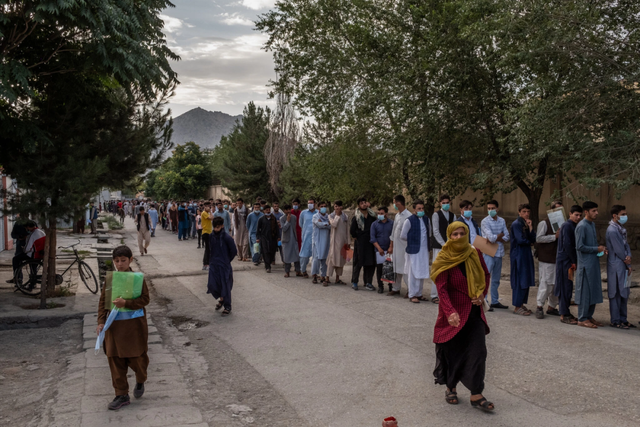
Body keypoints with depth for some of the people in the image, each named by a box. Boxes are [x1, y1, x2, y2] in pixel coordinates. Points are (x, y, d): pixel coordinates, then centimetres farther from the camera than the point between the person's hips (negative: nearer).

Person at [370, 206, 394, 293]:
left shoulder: (392, 223, 6)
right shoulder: (375, 224, 6)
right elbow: (373, 238, 0)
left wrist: (391, 247, -7)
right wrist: (379, 248, -10)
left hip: (389, 250, 0)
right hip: (379, 250, 0)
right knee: (379, 268, 2)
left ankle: (391, 285, 11)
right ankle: (380, 286, 12)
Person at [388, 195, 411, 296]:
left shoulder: (408, 216, -13)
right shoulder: (397, 216, 14)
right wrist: (391, 246, 18)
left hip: (404, 246, -8)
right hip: (396, 246, 8)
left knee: (405, 269, -6)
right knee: (396, 268, 13)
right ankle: (396, 288, 22)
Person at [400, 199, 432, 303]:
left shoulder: (426, 219, 7)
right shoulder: (409, 220, -10)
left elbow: (430, 231, 24)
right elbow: (403, 236, -5)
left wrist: (428, 243, 12)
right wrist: (413, 240, 3)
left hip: (424, 250, 6)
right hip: (413, 250, -6)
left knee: (422, 273, 11)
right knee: (413, 273, -2)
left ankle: (419, 294, 22)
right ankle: (412, 295, 7)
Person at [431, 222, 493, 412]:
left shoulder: (475, 254, 0)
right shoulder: (444, 260, -13)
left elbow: (485, 275, 15)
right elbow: (441, 289, -21)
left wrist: (482, 294, -2)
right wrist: (450, 312, -34)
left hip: (474, 312, 4)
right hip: (454, 313, -3)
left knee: (478, 352, -1)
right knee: (453, 352, 8)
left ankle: (476, 395, 7)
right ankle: (451, 388, 30)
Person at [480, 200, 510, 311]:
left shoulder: (502, 221, 9)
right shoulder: (485, 222, -8)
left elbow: (507, 237, 2)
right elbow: (491, 237, -18)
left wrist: (496, 238, -12)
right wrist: (501, 235, -2)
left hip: (499, 253, 6)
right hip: (489, 253, -6)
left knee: (496, 279, 13)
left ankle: (495, 301, 22)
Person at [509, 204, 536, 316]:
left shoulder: (528, 224, 14)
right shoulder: (516, 224, -11)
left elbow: (533, 239, 6)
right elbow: (520, 240, -19)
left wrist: (530, 227, -8)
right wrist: (530, 242, 0)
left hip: (527, 255, 8)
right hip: (518, 255, -8)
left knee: (526, 280, 9)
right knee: (520, 281, -6)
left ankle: (521, 304, 18)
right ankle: (517, 306, 1)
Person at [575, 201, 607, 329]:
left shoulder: (592, 225, 13)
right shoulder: (581, 226, -15)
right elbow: (579, 247, -19)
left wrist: (601, 249, 3)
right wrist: (597, 249, -14)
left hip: (594, 263, 9)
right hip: (585, 264, -9)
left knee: (594, 290, 12)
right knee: (585, 291, -3)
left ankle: (589, 316, 21)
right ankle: (582, 319, 5)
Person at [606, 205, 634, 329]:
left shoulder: (621, 229, 13)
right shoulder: (612, 230, -17)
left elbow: (626, 245, 11)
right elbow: (618, 250, -16)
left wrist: (629, 256, -8)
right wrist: (628, 264, -5)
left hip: (623, 266, 9)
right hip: (616, 266, -9)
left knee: (624, 293, 14)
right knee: (616, 294, -2)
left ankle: (622, 319, 22)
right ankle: (615, 321, 5)